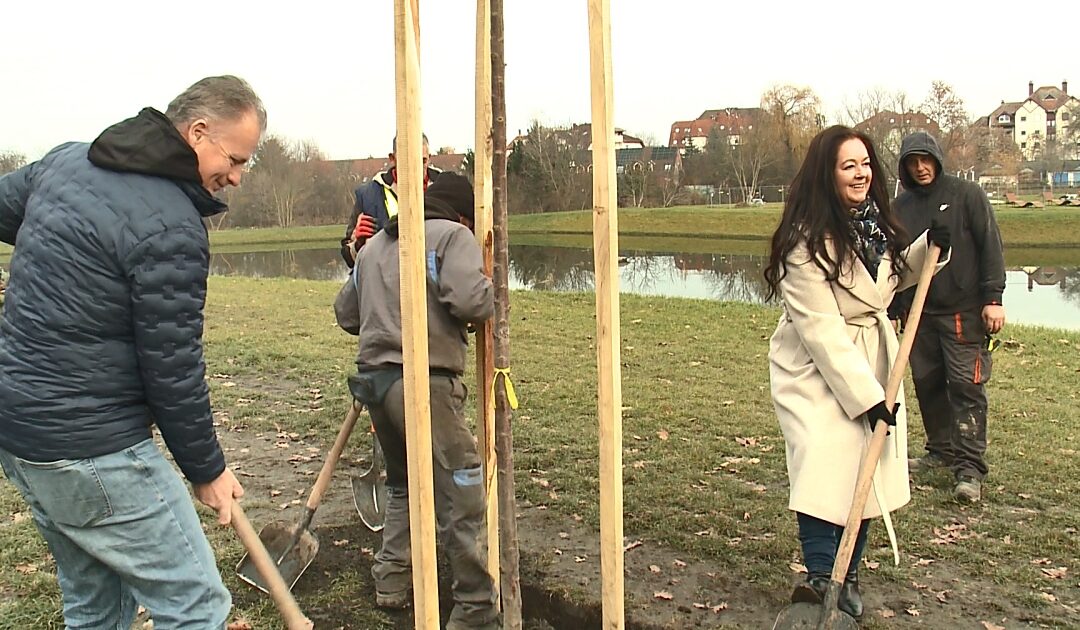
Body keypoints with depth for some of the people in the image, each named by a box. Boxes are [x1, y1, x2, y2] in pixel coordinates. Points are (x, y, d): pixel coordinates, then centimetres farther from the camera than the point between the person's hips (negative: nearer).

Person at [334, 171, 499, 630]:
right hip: (424, 382, -8)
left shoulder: (374, 245, 22)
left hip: (373, 377, 8)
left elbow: (345, 312, 24)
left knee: (403, 483, 25)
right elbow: (470, 300, -17)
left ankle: (392, 582, 29)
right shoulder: (453, 234, 0)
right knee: (461, 495, -1)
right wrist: (489, 290, 4)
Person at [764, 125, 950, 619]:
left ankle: (847, 576, 18)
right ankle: (820, 578, -3)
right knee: (825, 466, -15)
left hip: (873, 361, 7)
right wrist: (866, 395, -22)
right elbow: (821, 330, -23)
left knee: (868, 467, 6)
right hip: (816, 370, -7)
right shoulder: (807, 241, -22)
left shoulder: (874, 223, 2)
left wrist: (929, 247, 2)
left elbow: (893, 278, 21)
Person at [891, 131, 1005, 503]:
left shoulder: (967, 195, -1)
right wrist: (894, 308, 13)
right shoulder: (901, 206, 11)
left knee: (966, 385, -8)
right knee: (927, 384, 9)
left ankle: (970, 468, -6)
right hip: (920, 312, 5)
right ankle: (942, 451, 25)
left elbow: (991, 247, -4)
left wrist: (993, 298, -11)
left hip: (964, 311, -5)